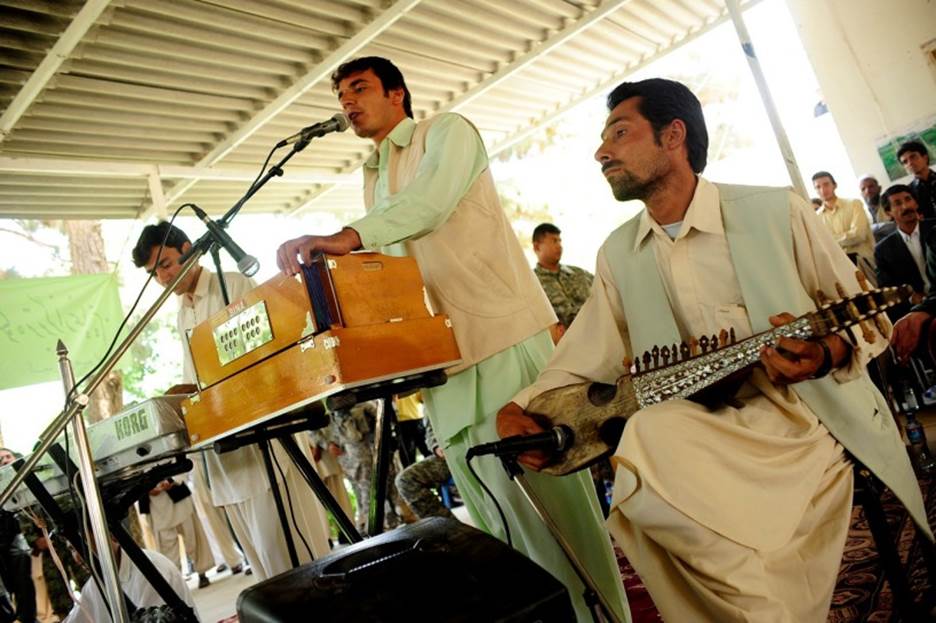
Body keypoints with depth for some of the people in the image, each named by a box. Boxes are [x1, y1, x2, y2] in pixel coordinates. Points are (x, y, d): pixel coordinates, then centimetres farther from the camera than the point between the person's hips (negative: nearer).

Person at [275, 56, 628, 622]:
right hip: (444, 356, 7)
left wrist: (348, 237, -34)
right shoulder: (373, 182, 24)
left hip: (507, 337, -7)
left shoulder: (447, 132, 2)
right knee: (495, 509, 9)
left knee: (553, 486, -3)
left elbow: (432, 200, -20)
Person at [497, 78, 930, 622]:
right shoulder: (617, 254, 10)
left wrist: (826, 355, -20)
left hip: (808, 421, -3)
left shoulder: (778, 212, -1)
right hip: (699, 432, 3)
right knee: (646, 439, -31)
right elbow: (586, 359, 8)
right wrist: (520, 408, -10)